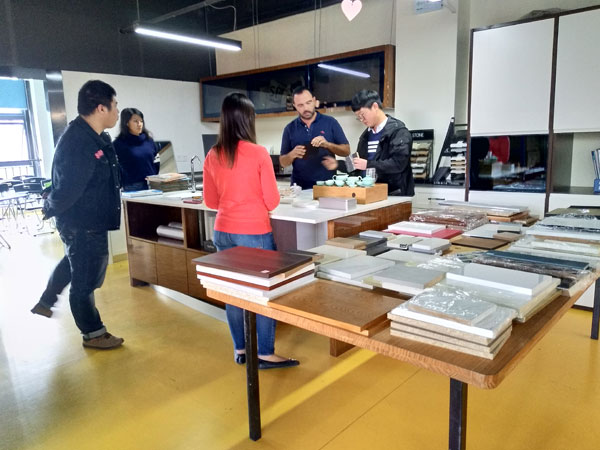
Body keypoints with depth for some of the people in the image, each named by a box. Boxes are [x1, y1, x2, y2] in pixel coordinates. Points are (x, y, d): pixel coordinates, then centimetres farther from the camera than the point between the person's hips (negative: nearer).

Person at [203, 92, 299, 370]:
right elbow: (272, 201, -9)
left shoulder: (212, 156, 0)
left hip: (223, 232, 5)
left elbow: (211, 202, 8)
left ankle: (240, 350, 25)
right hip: (255, 233, -5)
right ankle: (266, 354, 15)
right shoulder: (259, 153, -13)